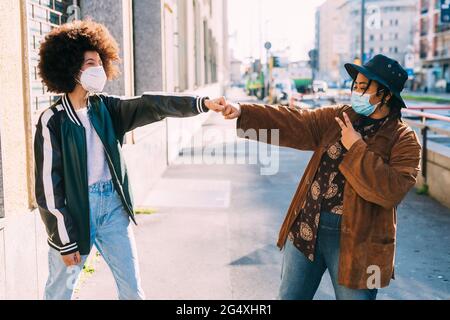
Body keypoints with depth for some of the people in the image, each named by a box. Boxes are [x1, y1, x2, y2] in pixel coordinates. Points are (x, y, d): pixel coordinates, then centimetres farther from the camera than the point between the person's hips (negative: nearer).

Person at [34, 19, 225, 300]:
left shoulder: (106, 108, 4)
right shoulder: (53, 121, -10)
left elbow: (150, 105, -10)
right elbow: (49, 184, -11)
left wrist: (201, 103, -24)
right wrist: (65, 240, -11)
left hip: (112, 208, 5)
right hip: (75, 210, -4)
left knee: (133, 289, 9)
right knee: (61, 290, 11)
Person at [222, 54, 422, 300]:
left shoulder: (404, 140, -9)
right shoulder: (338, 117, 5)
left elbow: (391, 191, -23)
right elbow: (294, 123, -3)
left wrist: (356, 148, -19)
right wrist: (242, 112, -14)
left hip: (355, 240, -5)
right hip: (306, 227, 5)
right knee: (290, 296, 17)